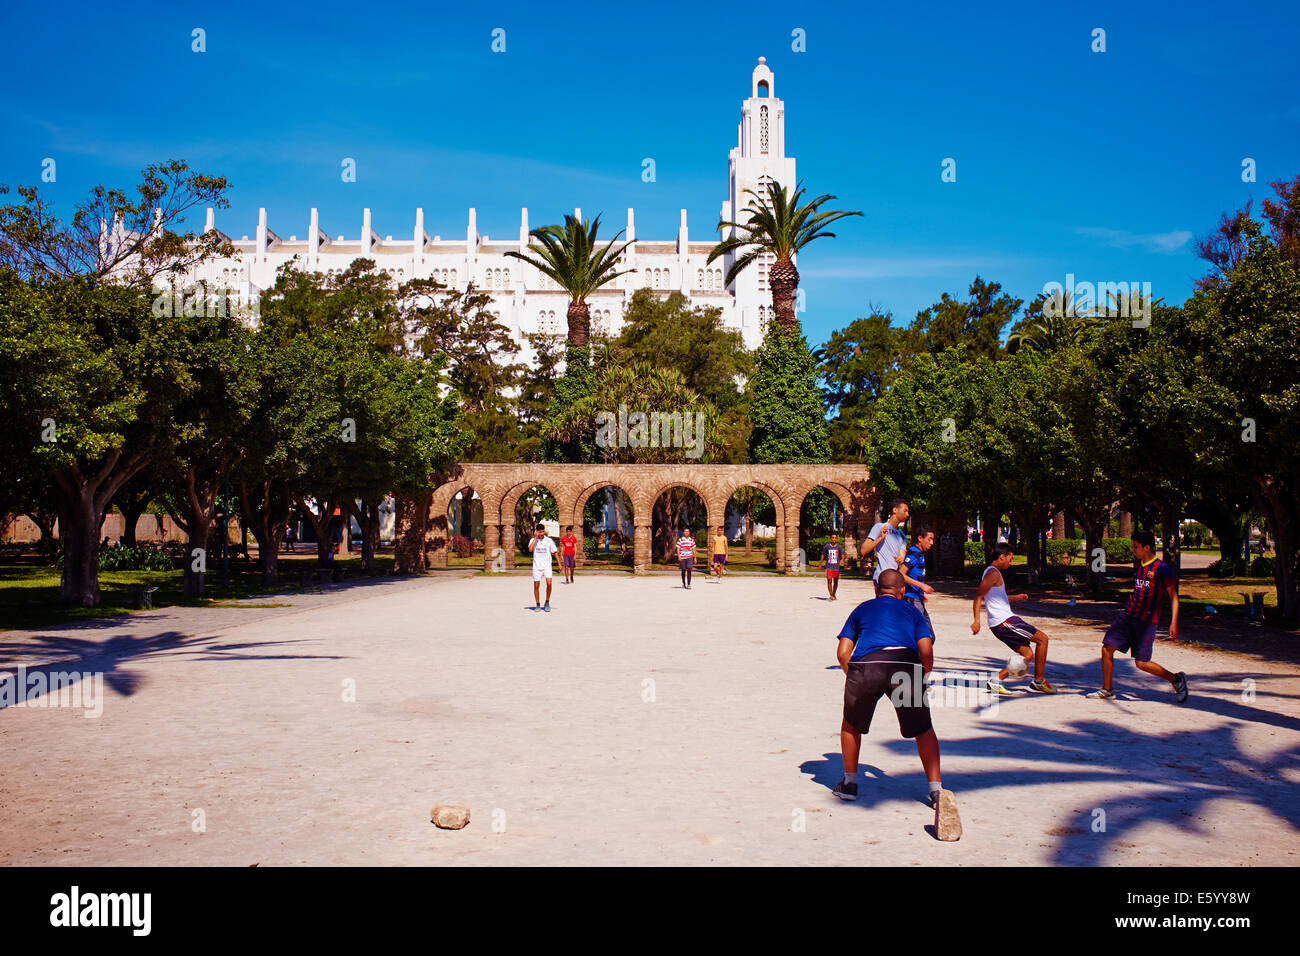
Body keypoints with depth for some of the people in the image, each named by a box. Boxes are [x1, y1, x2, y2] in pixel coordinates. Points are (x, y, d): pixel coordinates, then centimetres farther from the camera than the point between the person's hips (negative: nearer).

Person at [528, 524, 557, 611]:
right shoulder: (533, 540, 1)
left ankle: (547, 602, 2)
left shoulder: (549, 541, 2)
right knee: (536, 585, 3)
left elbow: (554, 552, 9)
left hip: (547, 565, -1)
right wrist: (535, 538, -14)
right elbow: (530, 549, -17)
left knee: (549, 583, -16)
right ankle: (537, 604, 17)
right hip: (537, 566, 1)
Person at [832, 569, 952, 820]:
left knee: (851, 724, 25)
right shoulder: (911, 611, 30)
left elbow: (842, 653, 20)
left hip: (865, 664, 0)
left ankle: (849, 784, 30)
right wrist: (920, 680, 30)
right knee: (923, 731, 19)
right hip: (905, 664, 0)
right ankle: (936, 790, 14)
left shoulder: (862, 609, 31)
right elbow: (927, 653, 16)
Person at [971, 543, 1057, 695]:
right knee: (1042, 639, -2)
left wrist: (1015, 597, 34)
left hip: (1002, 623, 10)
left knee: (1028, 655, 9)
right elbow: (978, 596, -20)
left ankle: (996, 681, 4)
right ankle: (1039, 681, 4)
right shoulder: (993, 573, -12)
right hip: (1004, 620, -10)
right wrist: (977, 620, -27)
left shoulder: (992, 572, 19)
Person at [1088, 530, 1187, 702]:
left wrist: (1174, 623, -23)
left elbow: (1173, 596, -13)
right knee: (1107, 648, -2)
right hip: (1127, 615, 7)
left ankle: (1177, 680, 17)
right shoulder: (1137, 563, 11)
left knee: (1142, 663, -6)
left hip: (1147, 621, -7)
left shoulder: (1162, 569, -11)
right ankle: (1107, 690, 10)